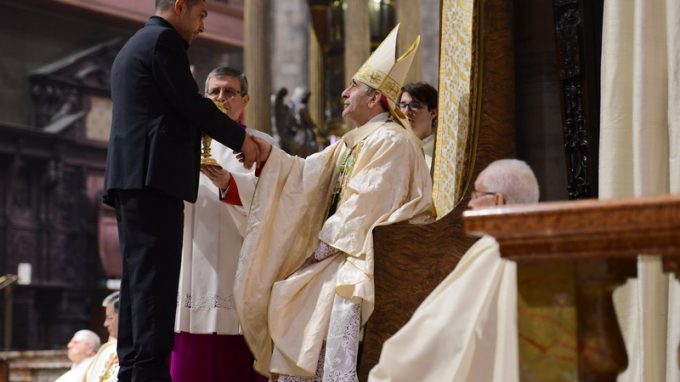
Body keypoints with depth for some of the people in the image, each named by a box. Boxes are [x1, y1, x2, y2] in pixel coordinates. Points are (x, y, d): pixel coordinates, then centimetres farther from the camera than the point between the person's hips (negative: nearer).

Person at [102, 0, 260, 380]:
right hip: (155, 176, -10)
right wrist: (241, 137, 3)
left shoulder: (132, 47, 26)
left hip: (129, 177, 10)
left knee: (139, 278, 5)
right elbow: (192, 104, -9)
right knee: (157, 278, -14)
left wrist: (196, 160, 28)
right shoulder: (164, 40, -4)